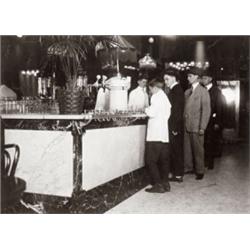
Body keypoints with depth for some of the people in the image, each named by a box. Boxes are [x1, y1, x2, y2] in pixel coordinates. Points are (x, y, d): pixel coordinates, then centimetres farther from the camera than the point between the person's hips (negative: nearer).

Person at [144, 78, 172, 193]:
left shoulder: (156, 96, -8)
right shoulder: (165, 97, 17)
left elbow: (152, 113, -18)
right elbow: (167, 113, 16)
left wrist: (146, 109, 2)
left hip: (155, 135, -9)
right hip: (165, 134, 9)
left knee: (150, 160, -4)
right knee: (163, 160, 12)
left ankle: (158, 185, -4)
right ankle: (165, 183, 16)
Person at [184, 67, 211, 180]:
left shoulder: (203, 92, -5)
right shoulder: (187, 92, 15)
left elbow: (206, 110, -9)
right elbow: (185, 108, 13)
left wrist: (202, 127, -14)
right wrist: (182, 123, 4)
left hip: (196, 127, -5)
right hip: (186, 125, 5)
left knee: (198, 149, 4)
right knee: (187, 148, 7)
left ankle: (200, 171, 17)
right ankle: (188, 167, 22)